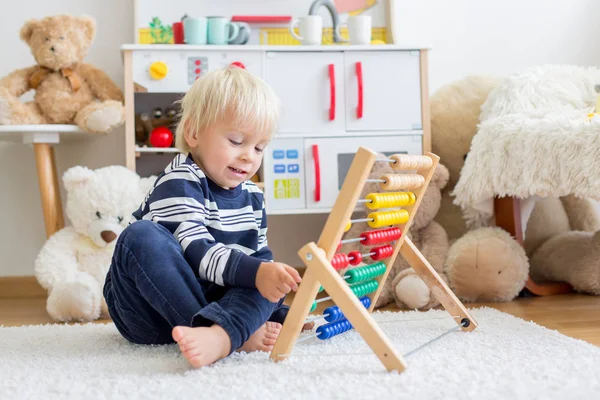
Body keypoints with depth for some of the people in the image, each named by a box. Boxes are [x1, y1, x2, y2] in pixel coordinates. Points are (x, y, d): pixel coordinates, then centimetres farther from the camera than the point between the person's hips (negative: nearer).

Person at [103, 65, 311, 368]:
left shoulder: (252, 196, 9)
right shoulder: (178, 184, -16)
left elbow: (259, 256, 17)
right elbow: (196, 253, -28)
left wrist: (277, 312, 7)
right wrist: (256, 272, -41)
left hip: (211, 300, 6)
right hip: (147, 308, -5)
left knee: (272, 273, -17)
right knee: (141, 236, -33)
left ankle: (219, 336, -48)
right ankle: (238, 333, -36)